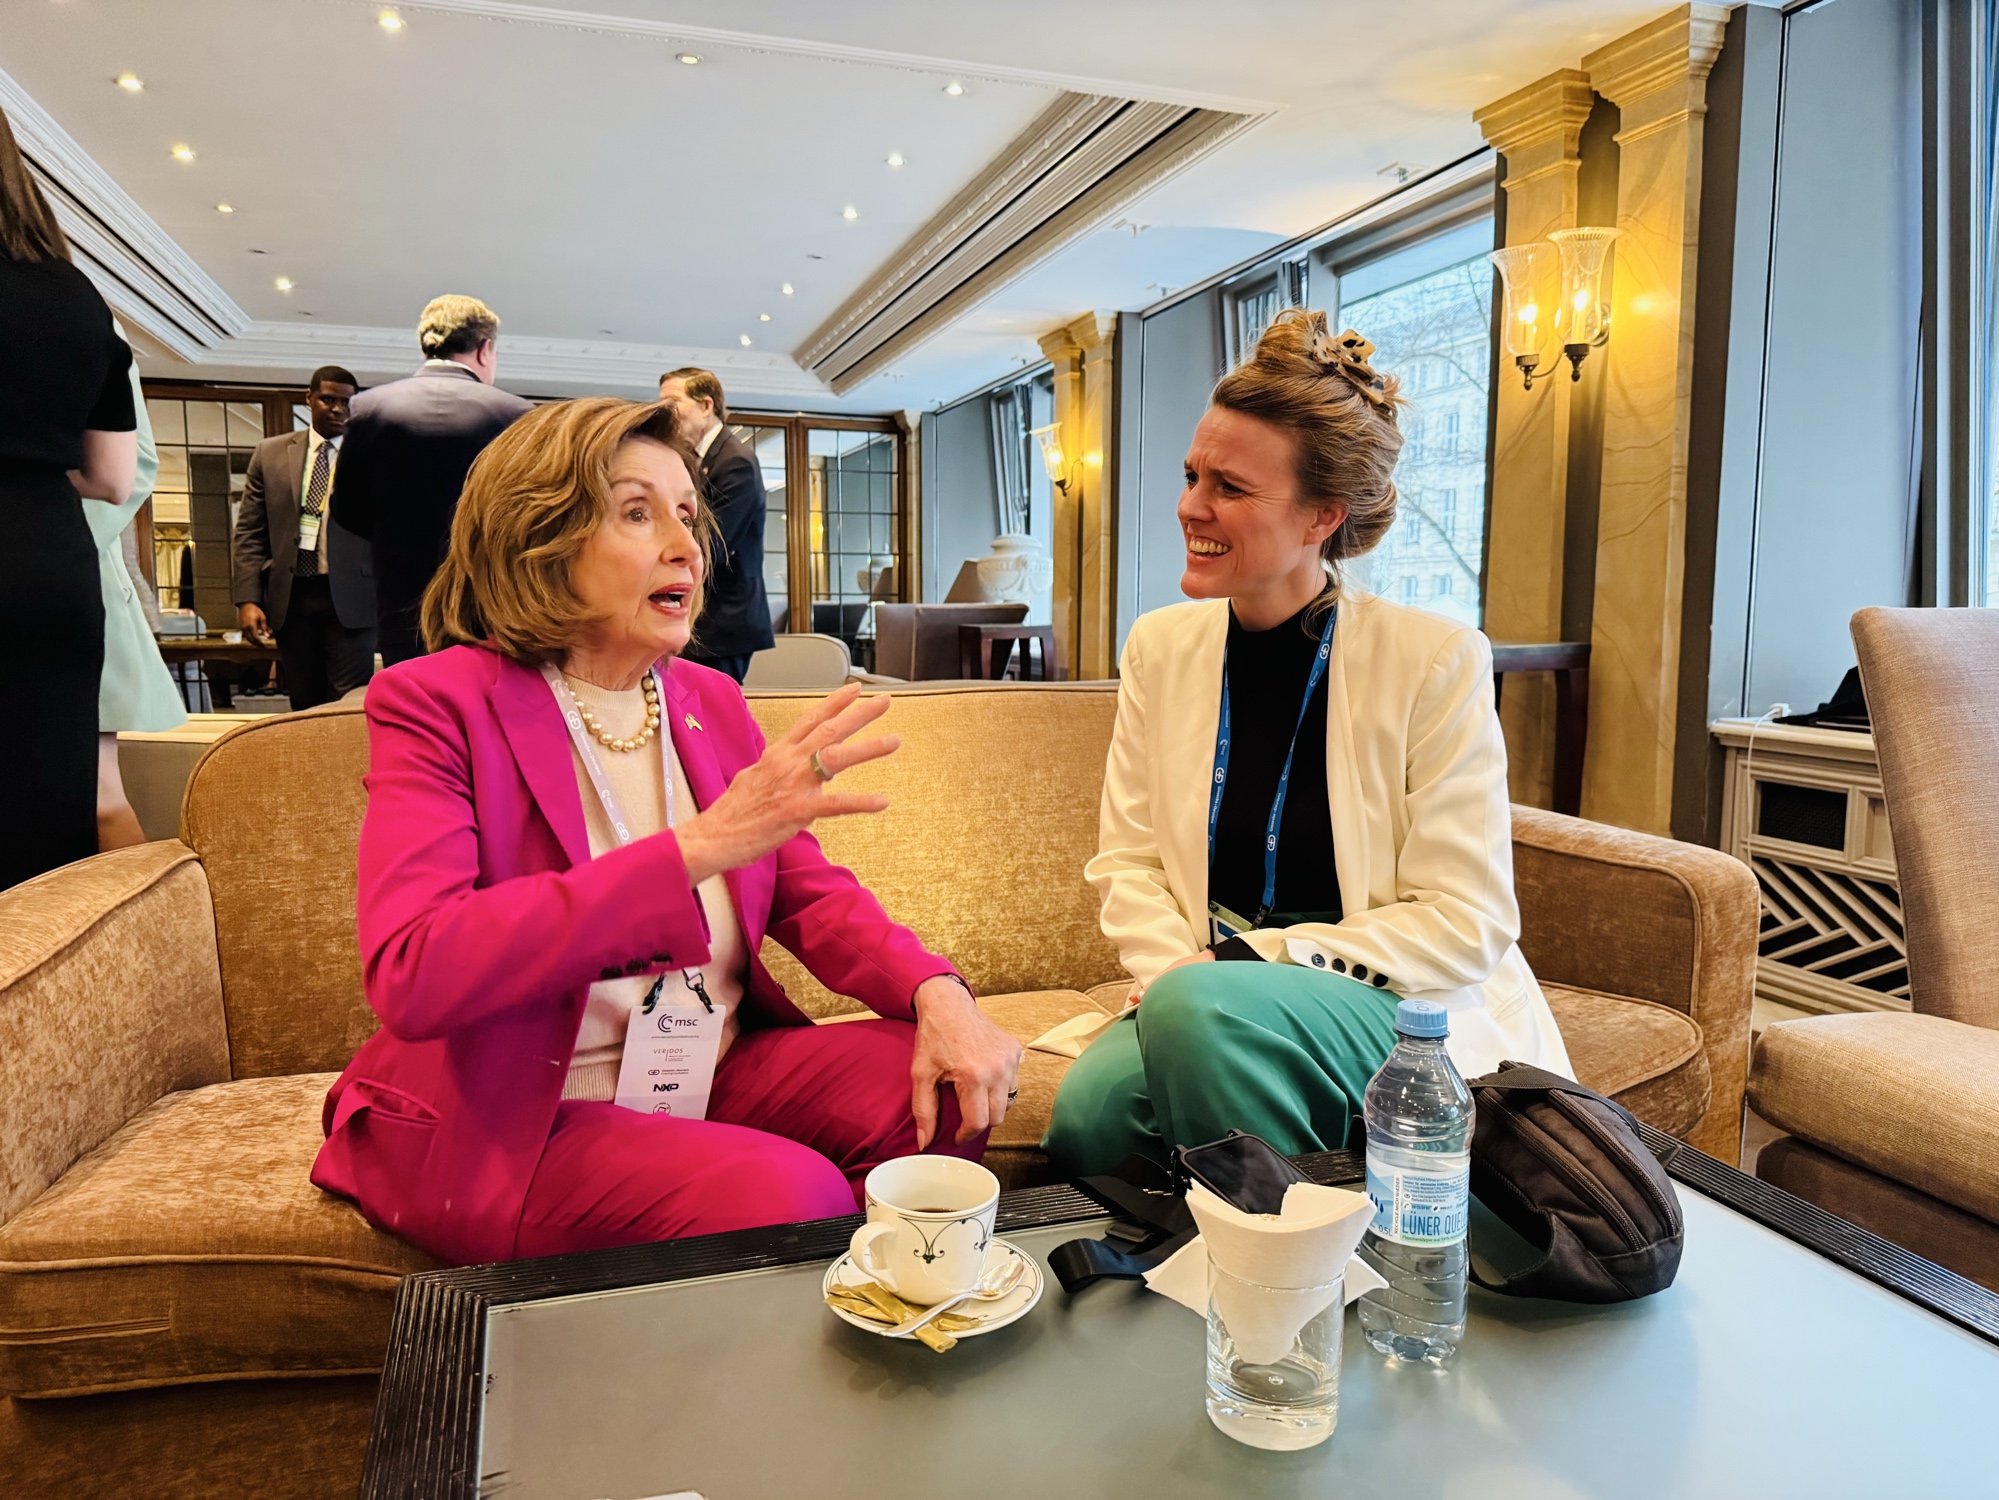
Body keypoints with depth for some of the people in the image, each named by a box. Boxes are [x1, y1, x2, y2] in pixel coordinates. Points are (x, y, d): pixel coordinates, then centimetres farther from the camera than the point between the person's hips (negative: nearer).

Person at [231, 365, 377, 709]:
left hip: (350, 598, -3)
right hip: (292, 597, 3)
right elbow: (248, 533, 10)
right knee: (303, 703, 7)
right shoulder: (270, 454, 12)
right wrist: (247, 599, 0)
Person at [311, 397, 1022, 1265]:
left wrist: (937, 991, -14)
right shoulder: (436, 702, -10)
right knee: (789, 1193, -30)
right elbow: (409, 977, -26)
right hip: (513, 1124, -6)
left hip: (717, 1073, 6)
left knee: (950, 1087, -14)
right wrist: (699, 844, -32)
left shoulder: (710, 701, 8)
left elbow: (812, 895, 8)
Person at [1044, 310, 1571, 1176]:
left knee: (1197, 1006, -34)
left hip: (1404, 1009, -3)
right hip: (1207, 985, 4)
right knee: (1084, 1113, -28)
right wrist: (1172, 964, -14)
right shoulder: (1161, 646, 5)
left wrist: (1258, 959, -17)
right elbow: (1128, 857, 7)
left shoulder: (1437, 662, -9)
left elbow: (1464, 920, -10)